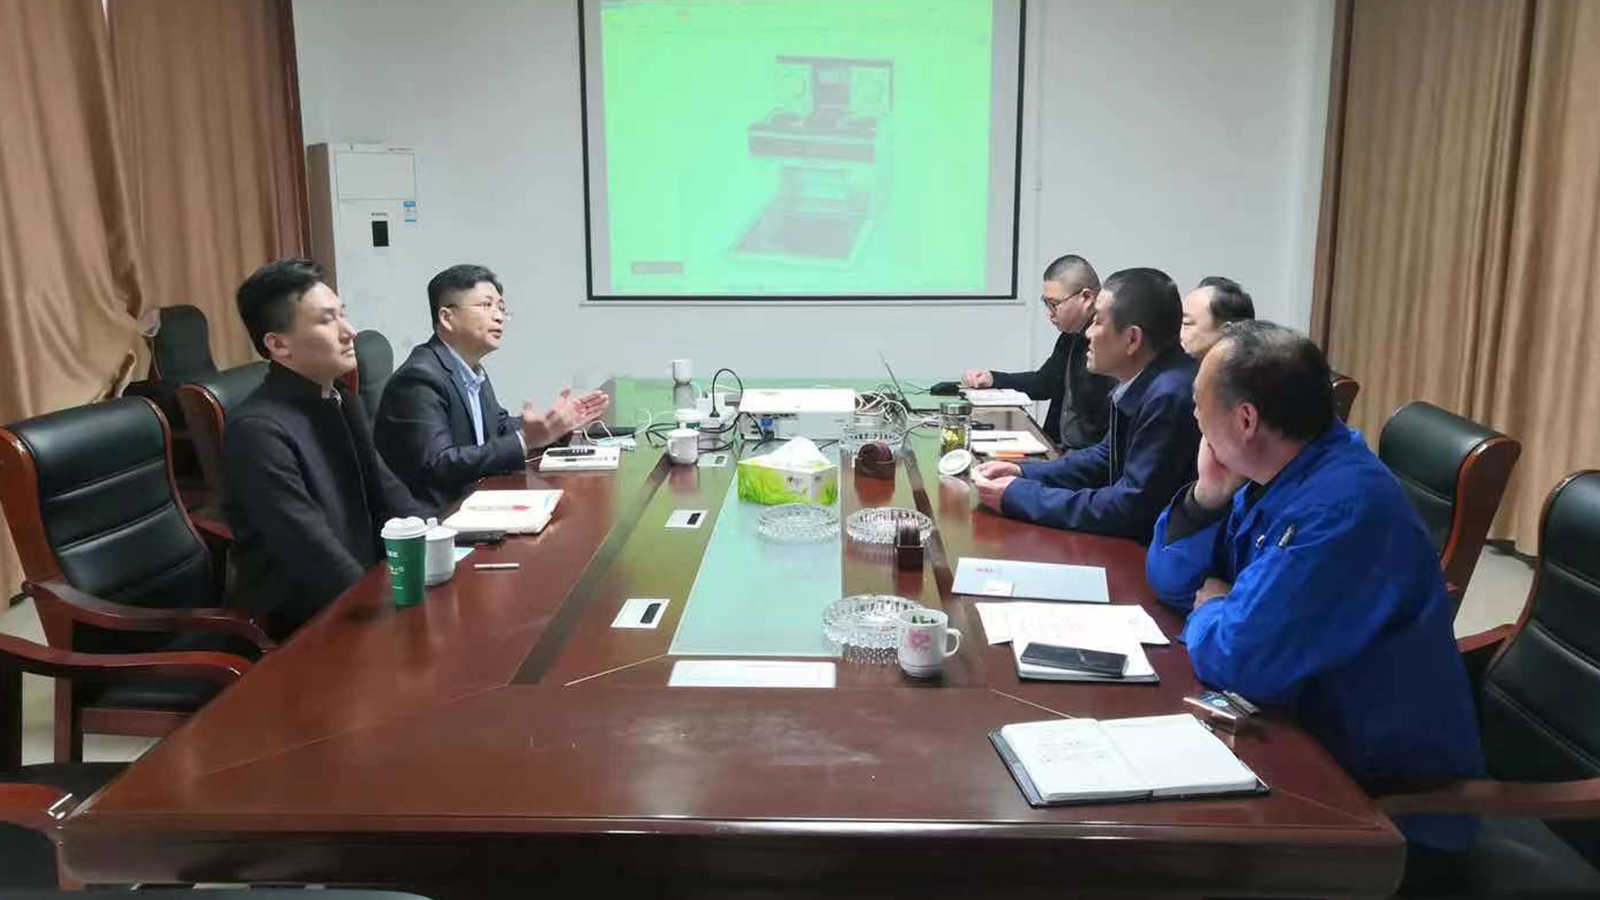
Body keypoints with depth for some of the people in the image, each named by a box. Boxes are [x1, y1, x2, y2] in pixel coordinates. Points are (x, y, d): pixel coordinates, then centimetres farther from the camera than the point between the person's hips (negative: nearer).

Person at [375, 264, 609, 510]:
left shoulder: (472, 369, 9)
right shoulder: (420, 378, -17)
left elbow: (500, 428, 19)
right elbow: (438, 466, -24)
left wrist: (555, 422, 3)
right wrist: (524, 441, -28)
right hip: (434, 518, -8)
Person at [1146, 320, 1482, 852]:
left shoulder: (1344, 508, -29)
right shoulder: (1275, 470, 0)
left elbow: (1235, 660, -31)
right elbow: (1171, 582, 5)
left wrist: (1209, 611, -9)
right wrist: (1208, 491, -11)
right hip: (1307, 733, 7)